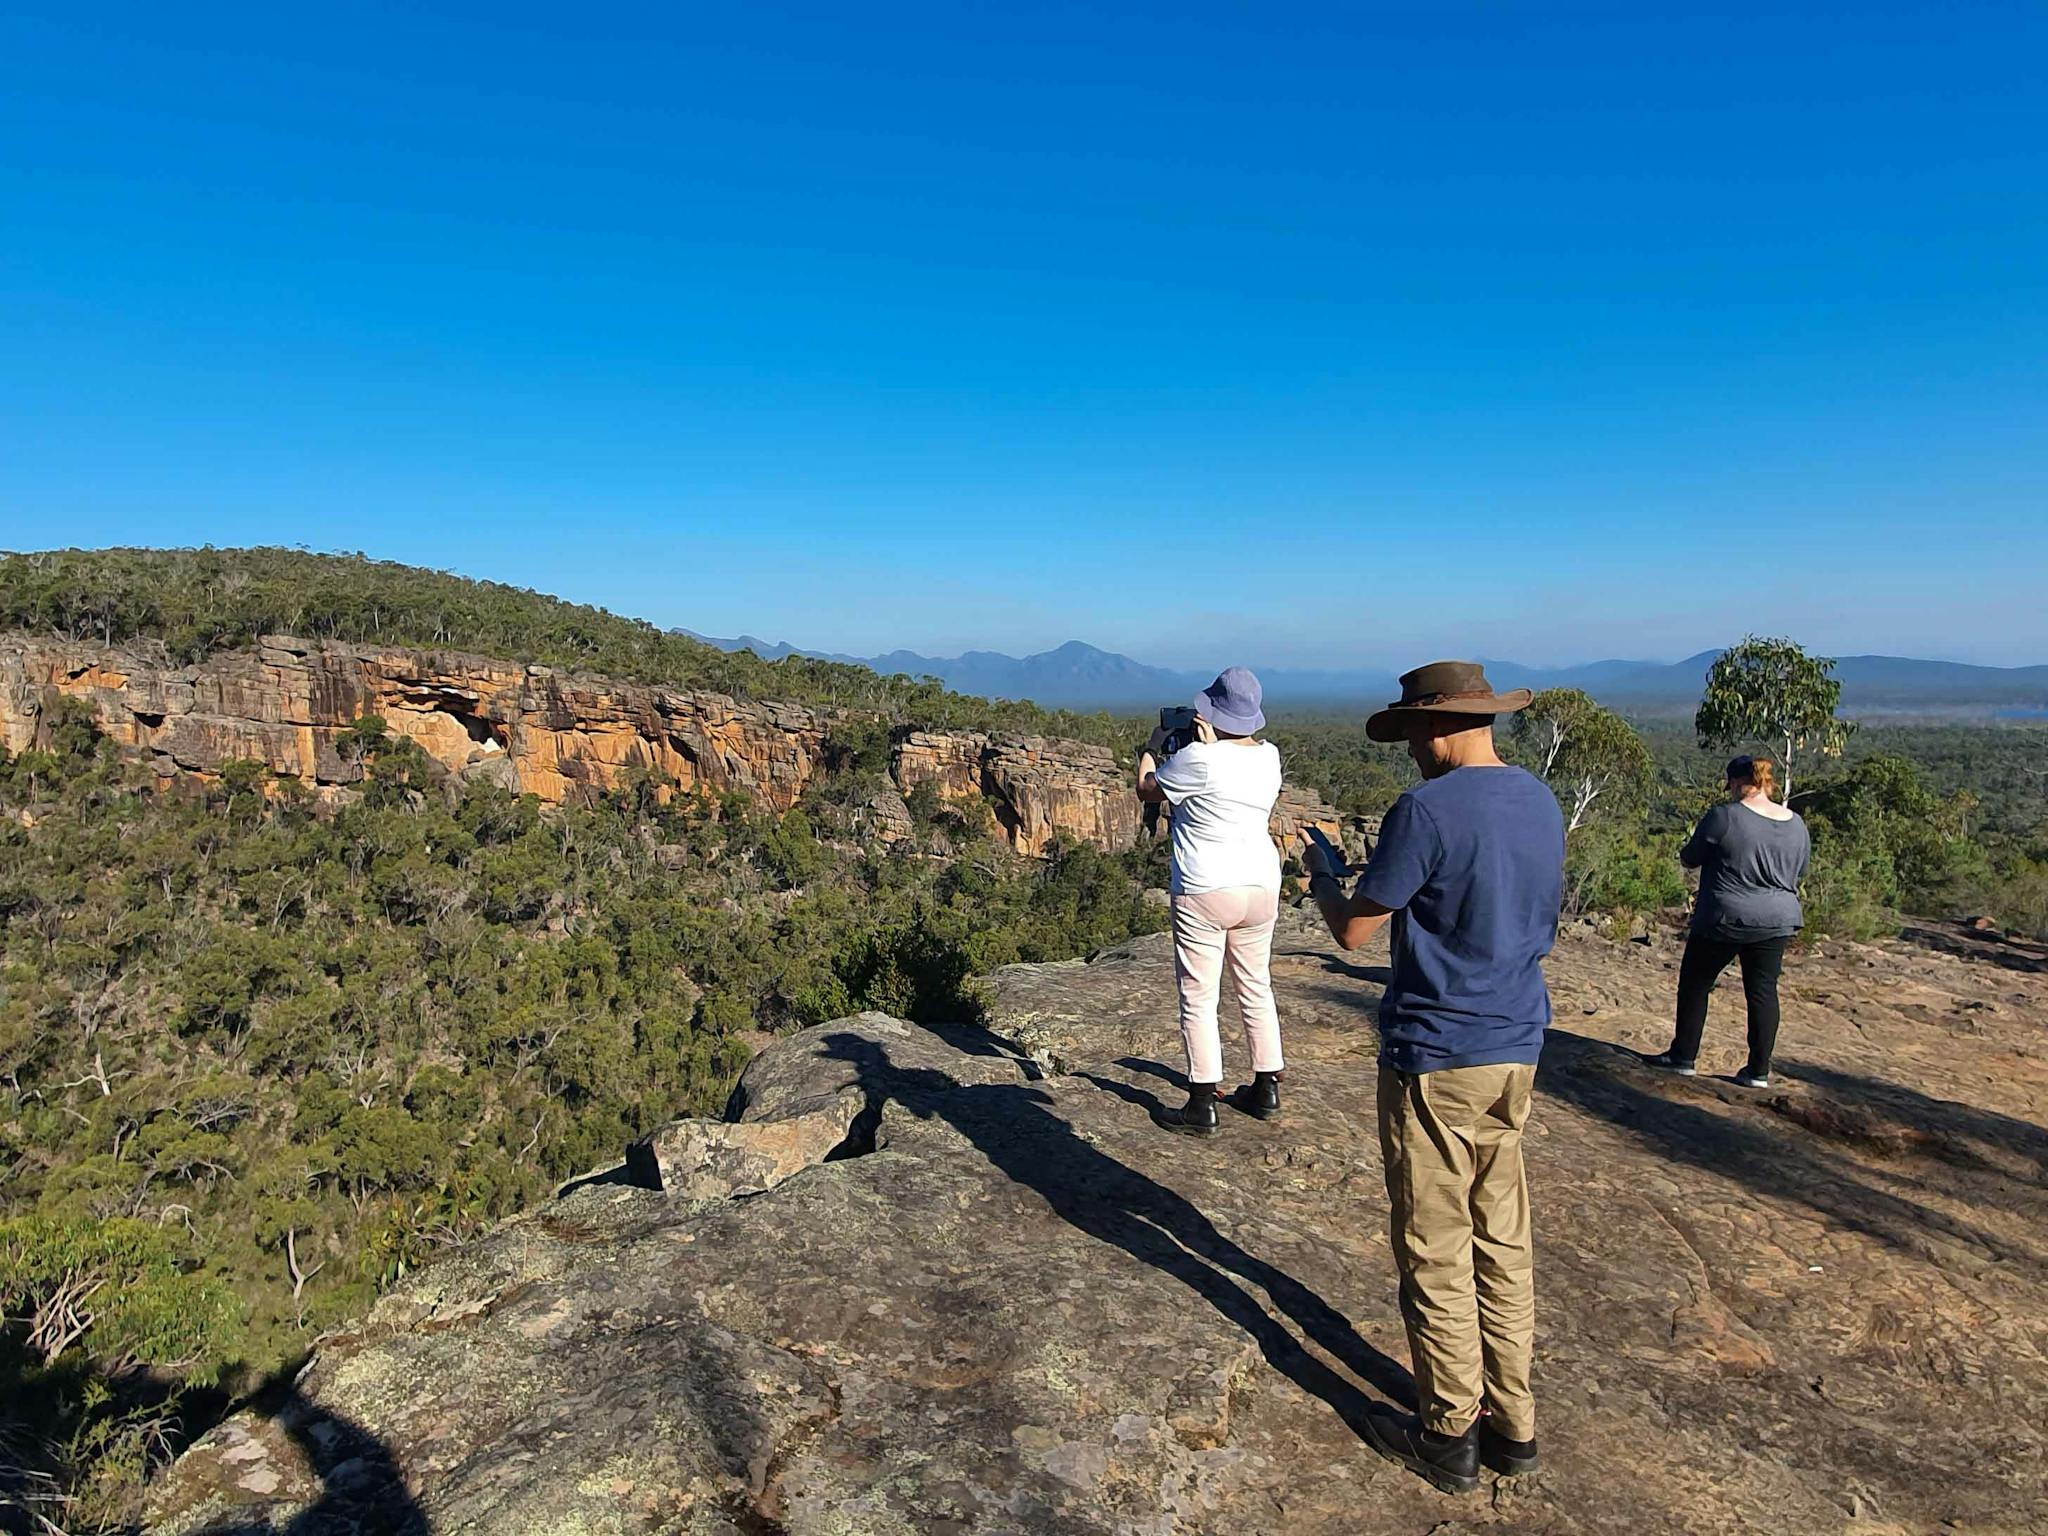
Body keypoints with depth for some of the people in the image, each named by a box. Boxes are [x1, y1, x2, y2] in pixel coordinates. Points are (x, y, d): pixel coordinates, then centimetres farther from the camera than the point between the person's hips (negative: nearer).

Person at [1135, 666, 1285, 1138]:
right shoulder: (1269, 756, 3)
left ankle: (1203, 1107, 7)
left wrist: (1152, 749, 15)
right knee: (1256, 989, 18)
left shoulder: (1198, 759, -16)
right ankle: (1266, 1090, 29)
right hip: (1262, 887, 7)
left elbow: (1146, 790, 0)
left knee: (1198, 998, 2)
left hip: (1205, 892, -7)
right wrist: (1210, 743, 16)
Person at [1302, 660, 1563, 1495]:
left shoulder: (1428, 809, -19)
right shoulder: (1541, 802, 6)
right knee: (1502, 1242, 18)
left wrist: (1321, 878, 6)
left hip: (1434, 1057, -8)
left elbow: (1352, 931, -15)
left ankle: (1450, 1435, 21)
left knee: (1436, 1255, 7)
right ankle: (1510, 1422, 30)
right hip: (1516, 1050, 8)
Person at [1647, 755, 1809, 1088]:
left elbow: (1689, 859, -4)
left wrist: (1687, 848, 16)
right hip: (1777, 922, 5)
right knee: (1763, 992, 10)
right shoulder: (1796, 824, 5)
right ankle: (1759, 1070, 13)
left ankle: (1683, 1057, 15)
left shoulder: (1724, 817, -13)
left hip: (1724, 920, -5)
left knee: (1695, 984, 9)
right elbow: (1800, 873, 16)